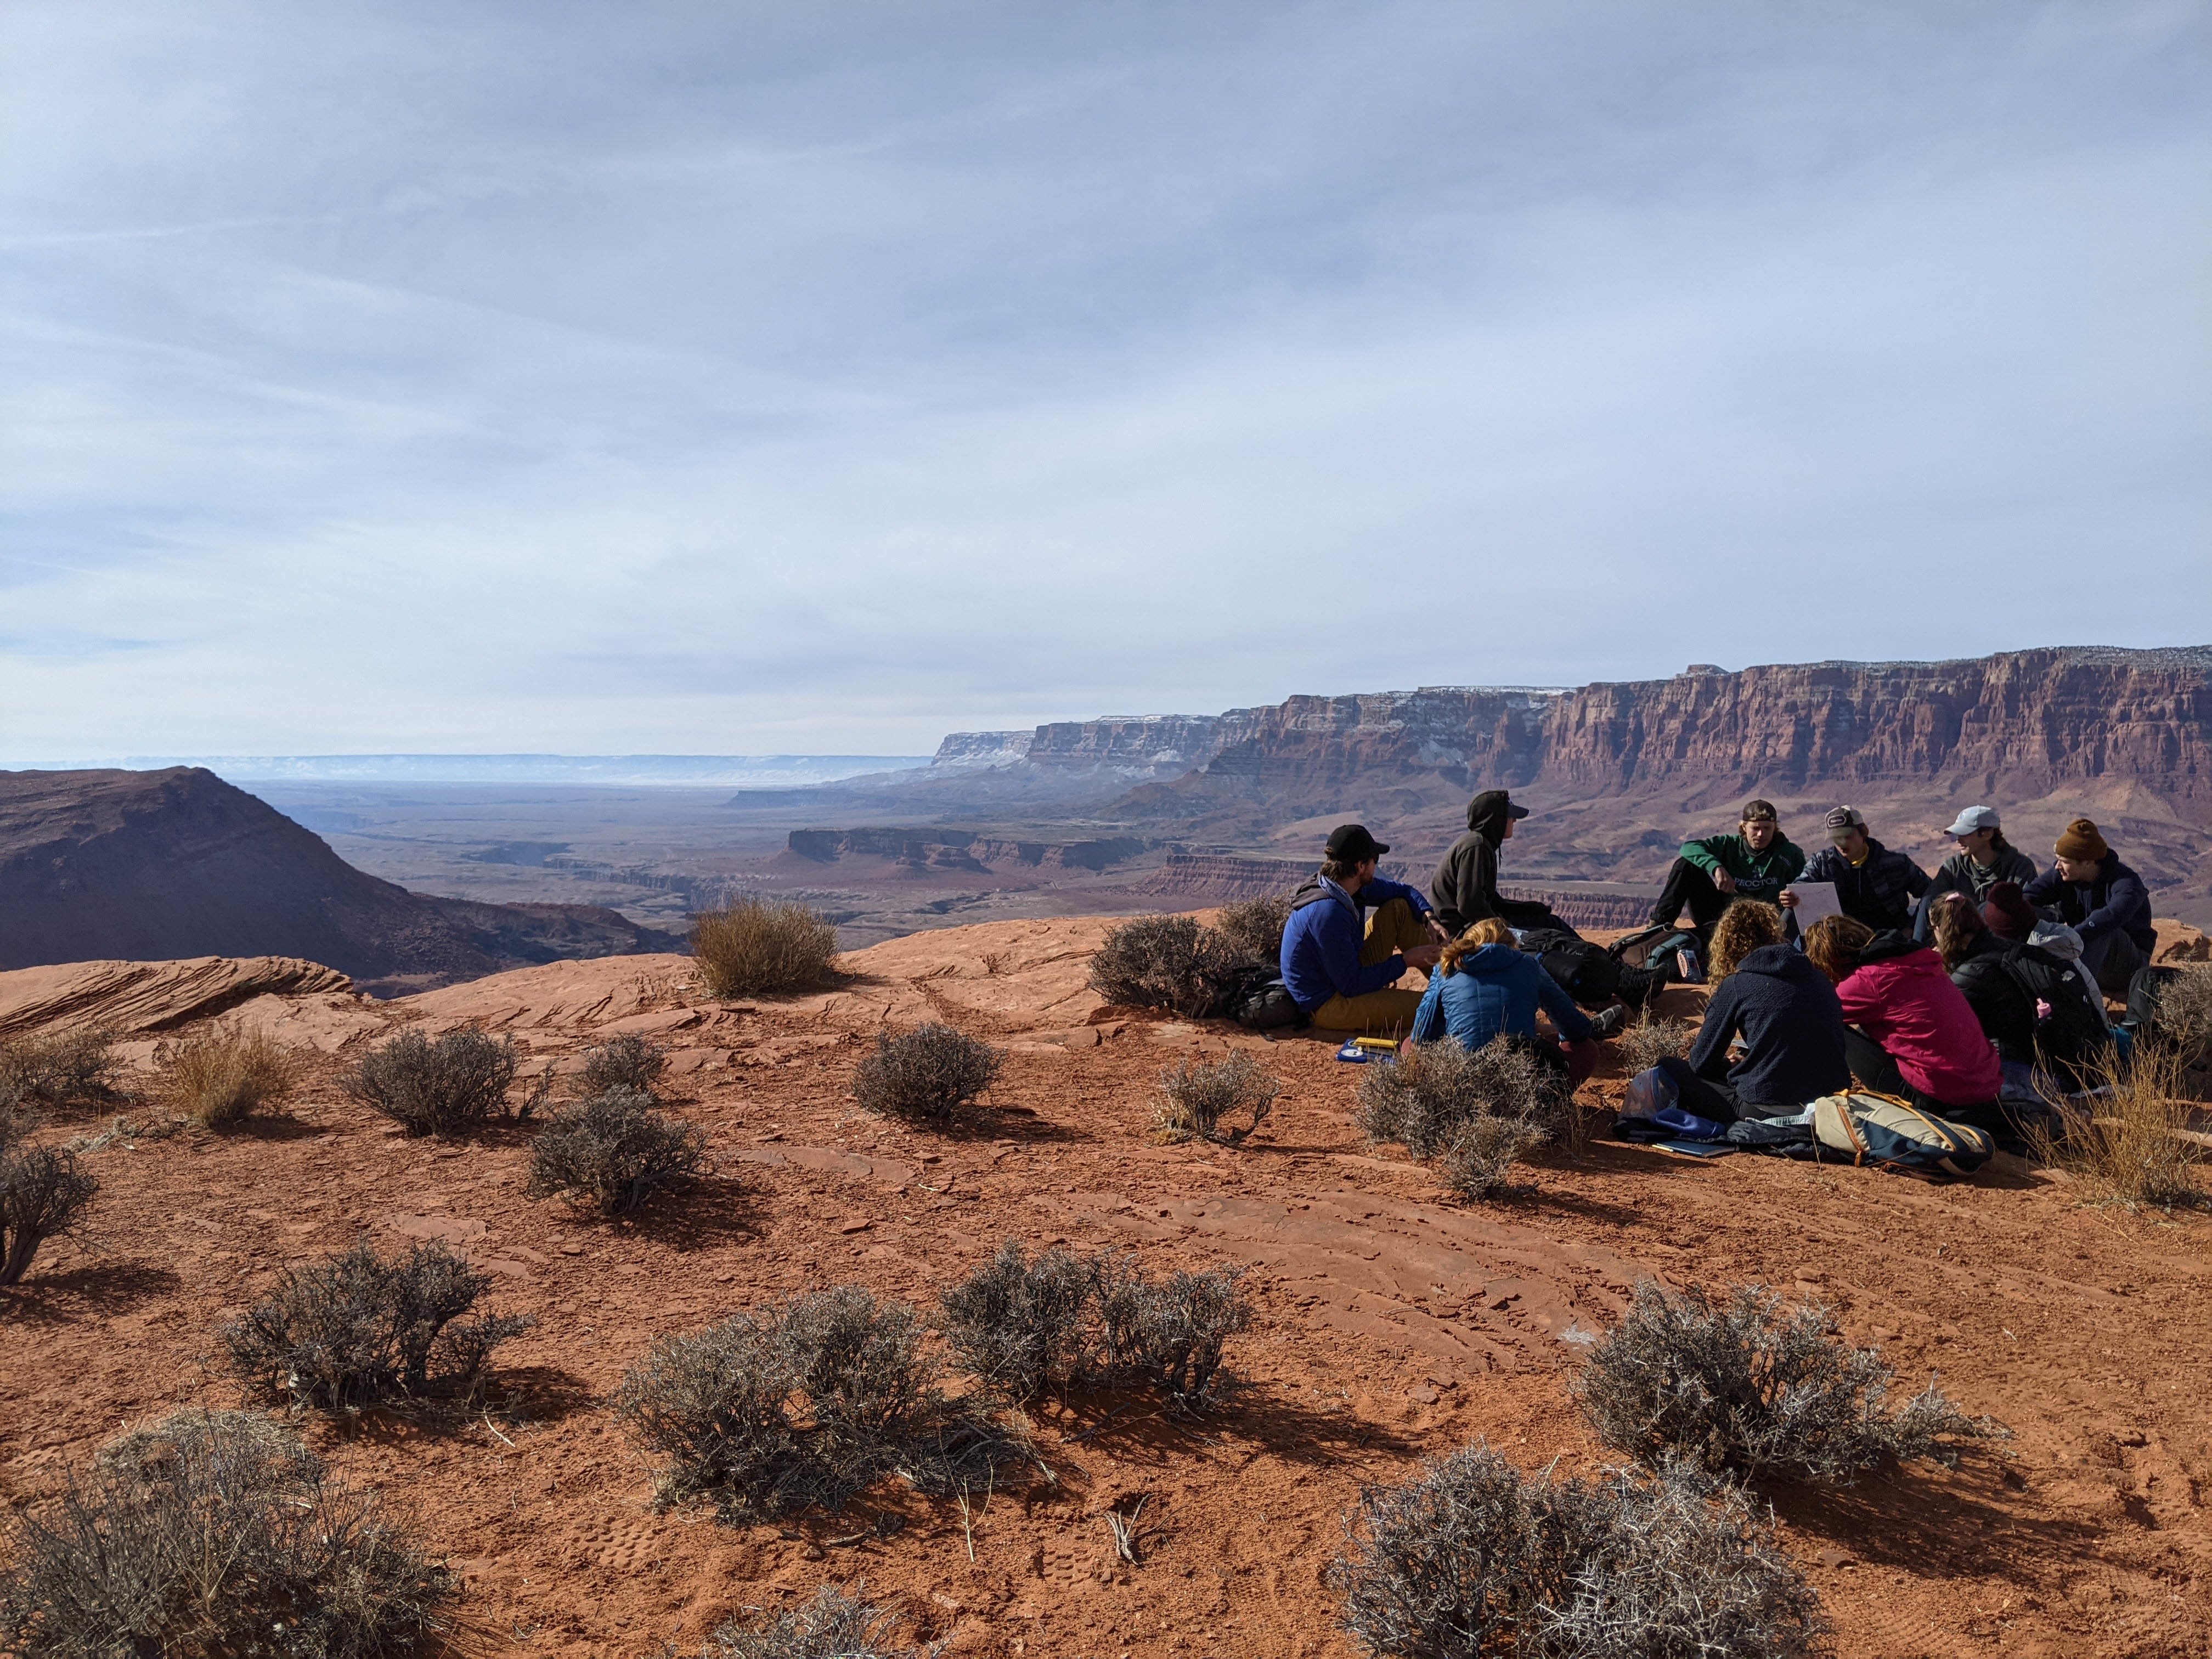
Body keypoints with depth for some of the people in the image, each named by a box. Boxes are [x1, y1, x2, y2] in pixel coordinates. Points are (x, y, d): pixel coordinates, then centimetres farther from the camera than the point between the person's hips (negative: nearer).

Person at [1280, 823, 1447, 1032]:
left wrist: (1429, 920, -5)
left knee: (1400, 908, 5)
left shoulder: (1354, 884, -4)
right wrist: (1406, 960, -18)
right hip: (1327, 1006, -10)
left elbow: (1403, 891, 14)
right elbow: (1352, 986, -27)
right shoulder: (1327, 912, -31)